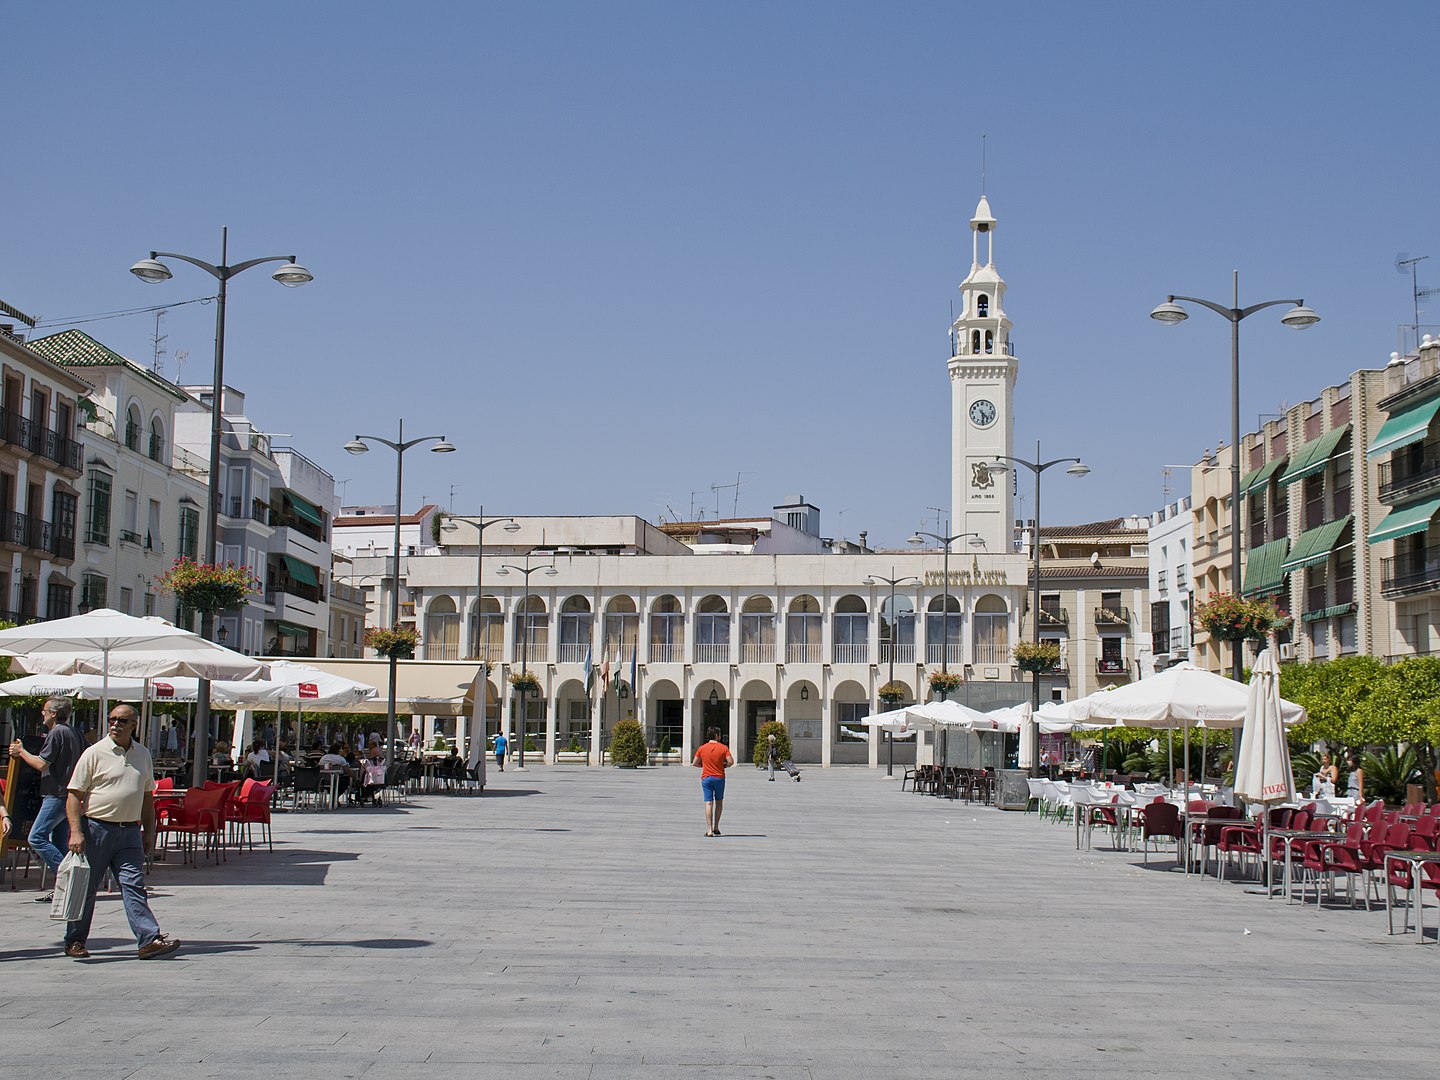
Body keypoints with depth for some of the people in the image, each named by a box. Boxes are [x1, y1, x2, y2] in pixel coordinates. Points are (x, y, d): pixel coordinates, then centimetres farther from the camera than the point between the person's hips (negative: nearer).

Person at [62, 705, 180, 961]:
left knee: (134, 887, -4)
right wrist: (76, 832, -16)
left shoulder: (143, 755, 11)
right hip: (96, 828, -3)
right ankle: (74, 941, 19)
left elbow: (147, 796, 20)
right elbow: (74, 795, -7)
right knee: (85, 887, 6)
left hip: (129, 832, 3)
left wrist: (149, 831, 15)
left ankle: (149, 940, -11)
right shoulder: (95, 753, -5)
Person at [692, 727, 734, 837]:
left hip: (706, 778, 0)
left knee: (708, 803, -3)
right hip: (719, 777, 0)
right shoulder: (724, 748, -4)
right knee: (719, 802, 17)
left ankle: (709, 830, -9)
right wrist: (724, 766, 7)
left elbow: (695, 763, 2)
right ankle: (716, 827, 18)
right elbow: (730, 762, -13)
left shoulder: (702, 748, 0)